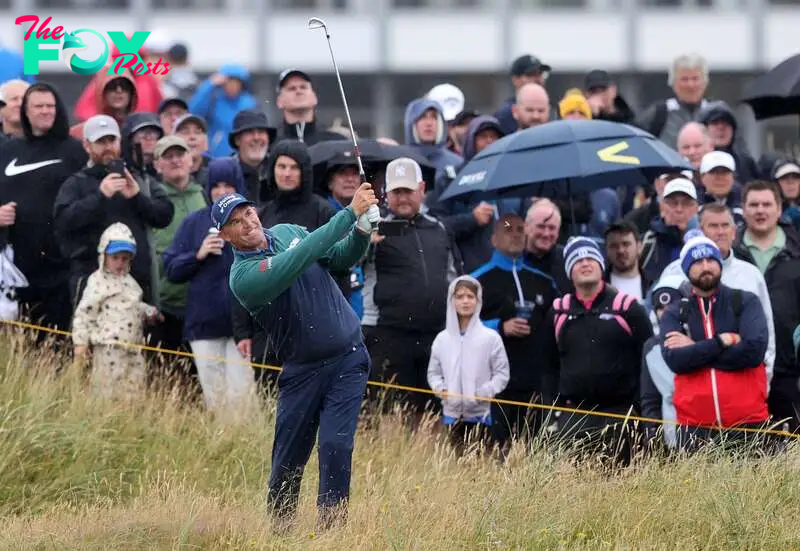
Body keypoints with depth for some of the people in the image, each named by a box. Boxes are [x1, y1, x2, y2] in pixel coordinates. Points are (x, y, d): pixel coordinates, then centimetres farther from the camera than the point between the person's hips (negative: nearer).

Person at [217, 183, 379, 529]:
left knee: (335, 444, -12)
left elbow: (342, 257, 7)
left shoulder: (286, 232, 3)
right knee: (289, 455, 2)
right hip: (303, 370, -2)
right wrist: (350, 212, -31)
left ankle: (331, 525, -8)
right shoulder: (244, 276, -18)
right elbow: (302, 258, -29)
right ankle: (279, 524, 23)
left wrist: (363, 229, -15)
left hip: (348, 359, 2)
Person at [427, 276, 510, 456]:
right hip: (452, 413, 3)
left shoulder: (491, 338, -4)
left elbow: (501, 374, 0)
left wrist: (483, 392, -13)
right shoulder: (442, 339, 5)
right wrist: (440, 388, -5)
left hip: (479, 414, -3)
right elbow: (434, 372, 15)